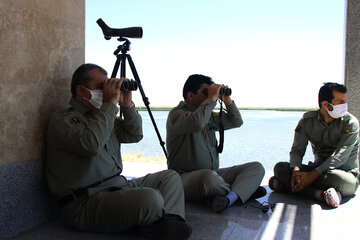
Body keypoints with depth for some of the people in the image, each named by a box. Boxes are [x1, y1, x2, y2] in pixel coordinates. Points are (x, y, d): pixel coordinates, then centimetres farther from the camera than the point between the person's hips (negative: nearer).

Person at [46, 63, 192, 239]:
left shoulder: (101, 116, 19)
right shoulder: (62, 118, -7)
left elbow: (134, 135, 17)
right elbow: (90, 144, -28)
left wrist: (127, 105, 3)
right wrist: (110, 104, -19)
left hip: (118, 185, 10)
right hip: (85, 203, -9)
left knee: (171, 177, 8)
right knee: (150, 198, -32)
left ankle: (169, 221, -17)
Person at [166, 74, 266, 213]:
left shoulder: (210, 116, 18)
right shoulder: (176, 113, -7)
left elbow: (236, 122, 22)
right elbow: (196, 123, -29)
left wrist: (227, 100, 9)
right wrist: (212, 98, -17)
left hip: (214, 173, 8)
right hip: (185, 177, -8)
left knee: (256, 167, -4)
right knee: (208, 177, -41)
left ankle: (228, 198, -30)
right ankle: (244, 189, -10)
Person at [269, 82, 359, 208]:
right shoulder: (308, 120, -1)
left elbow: (339, 157, -21)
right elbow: (297, 149, -4)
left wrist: (312, 175, -30)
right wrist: (296, 170, -26)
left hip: (346, 173, -4)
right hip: (319, 169, 4)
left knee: (336, 177, -40)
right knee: (280, 167, -16)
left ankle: (288, 185, -27)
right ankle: (321, 194, -33)